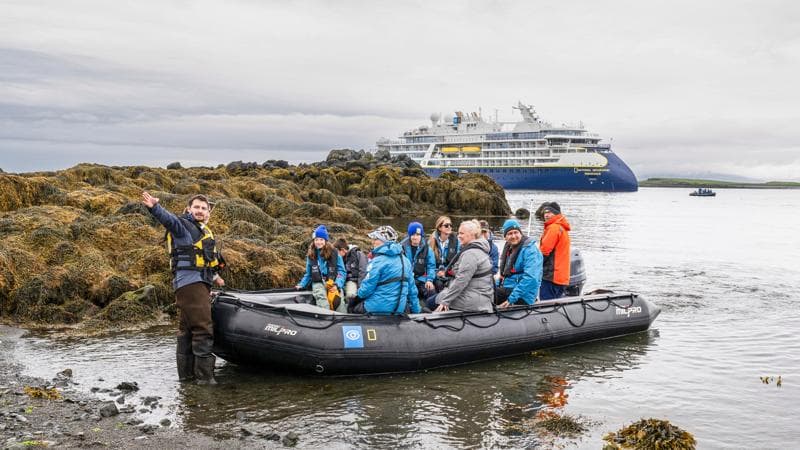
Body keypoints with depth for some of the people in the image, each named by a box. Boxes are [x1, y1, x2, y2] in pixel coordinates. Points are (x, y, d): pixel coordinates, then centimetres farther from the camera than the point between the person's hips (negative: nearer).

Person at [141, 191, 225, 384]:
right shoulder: (183, 225, -4)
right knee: (203, 329, -13)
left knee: (186, 330, 13)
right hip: (190, 282, -10)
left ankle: (186, 373, 19)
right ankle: (204, 376, -13)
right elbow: (168, 219, -26)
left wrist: (214, 277, 45)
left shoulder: (203, 231, 25)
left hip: (200, 284, 10)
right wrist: (154, 207, -46)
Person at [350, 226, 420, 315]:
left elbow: (367, 288, -14)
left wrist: (360, 294, 9)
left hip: (378, 309, -7)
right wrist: (416, 311, 18)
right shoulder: (404, 260, 7)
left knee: (351, 308, 15)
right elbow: (411, 288, 10)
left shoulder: (378, 261, -14)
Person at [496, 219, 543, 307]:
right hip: (507, 290, 8)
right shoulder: (508, 249, 15)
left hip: (522, 297, -8)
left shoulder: (530, 250, -12)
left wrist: (511, 299, -25)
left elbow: (530, 278, -22)